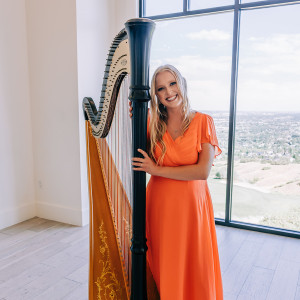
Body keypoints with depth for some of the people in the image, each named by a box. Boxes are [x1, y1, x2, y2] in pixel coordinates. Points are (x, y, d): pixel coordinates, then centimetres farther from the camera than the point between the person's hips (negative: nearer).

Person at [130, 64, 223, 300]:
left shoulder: (203, 121, -6)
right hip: (159, 204, 2)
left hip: (192, 203, -2)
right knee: (162, 266, 14)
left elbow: (204, 171, -14)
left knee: (193, 269, 12)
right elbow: (142, 161, 3)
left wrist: (158, 170, -14)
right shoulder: (154, 123, 1)